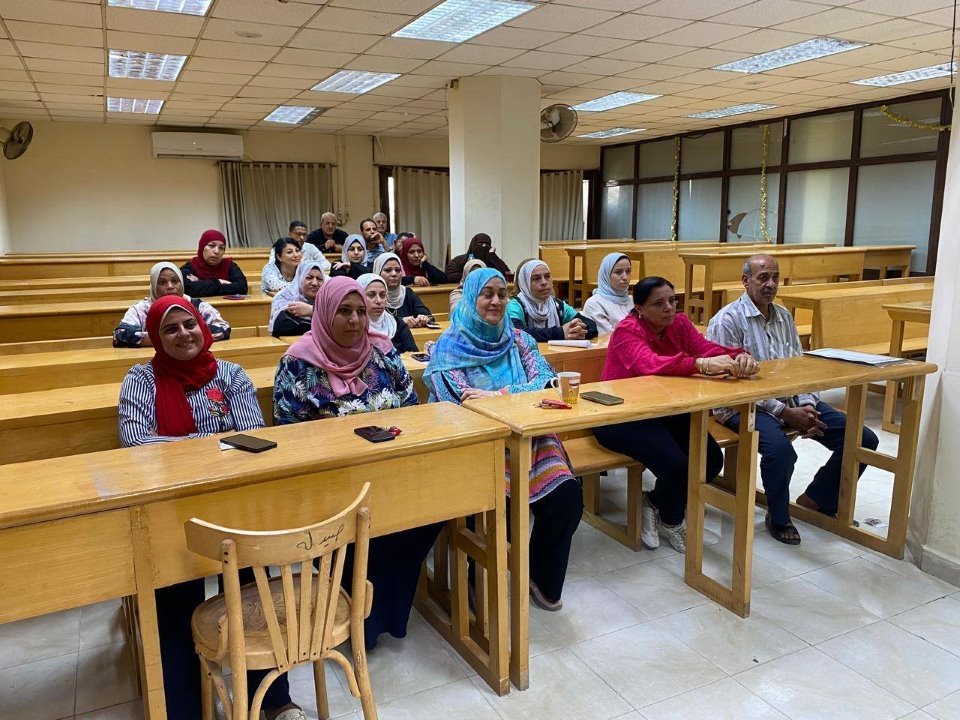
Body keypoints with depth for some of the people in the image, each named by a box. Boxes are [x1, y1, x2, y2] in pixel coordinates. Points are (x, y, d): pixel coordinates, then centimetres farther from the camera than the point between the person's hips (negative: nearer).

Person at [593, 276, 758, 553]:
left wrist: (739, 357, -37)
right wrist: (702, 364, -52)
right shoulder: (627, 331, -17)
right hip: (620, 418, -7)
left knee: (712, 458, -11)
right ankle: (671, 521, 8)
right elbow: (650, 364, -38)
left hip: (664, 411, 7)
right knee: (676, 464, -26)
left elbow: (707, 348, -14)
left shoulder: (679, 323, 2)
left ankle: (656, 503, 14)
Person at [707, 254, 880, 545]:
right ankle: (778, 517, -6)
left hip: (791, 400, 8)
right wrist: (784, 413, -18)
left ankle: (817, 499, 18)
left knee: (863, 439, -2)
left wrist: (807, 404, -6)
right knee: (780, 448, -36)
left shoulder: (784, 316, 15)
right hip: (745, 404, -7)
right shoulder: (728, 320, -9)